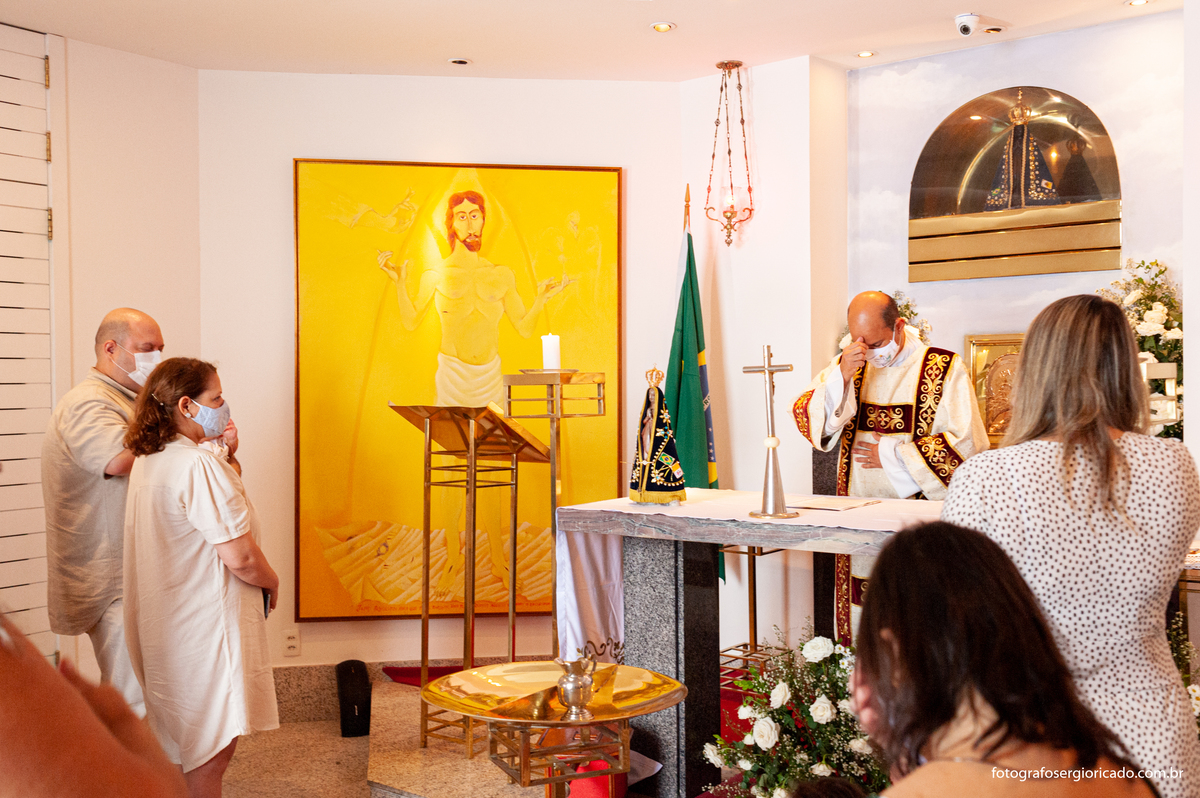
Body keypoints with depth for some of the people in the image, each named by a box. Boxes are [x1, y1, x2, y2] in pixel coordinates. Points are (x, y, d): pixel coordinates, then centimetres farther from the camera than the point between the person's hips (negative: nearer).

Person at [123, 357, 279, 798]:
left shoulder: (147, 461, 7)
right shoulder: (200, 464, -22)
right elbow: (239, 556, -24)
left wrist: (226, 454, 8)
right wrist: (271, 582, -5)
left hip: (164, 624, 9)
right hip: (205, 623, -9)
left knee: (183, 737, 21)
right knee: (214, 746, 2)